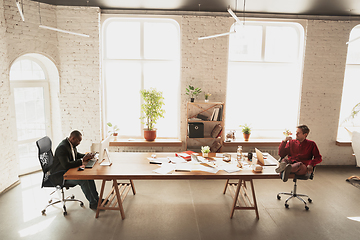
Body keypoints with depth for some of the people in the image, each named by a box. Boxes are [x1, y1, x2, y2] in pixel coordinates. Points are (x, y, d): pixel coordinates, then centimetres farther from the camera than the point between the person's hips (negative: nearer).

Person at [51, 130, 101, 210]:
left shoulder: (71, 144, 2)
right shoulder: (62, 147, -27)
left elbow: (76, 154, 20)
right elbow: (66, 165, -33)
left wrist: (86, 156, 1)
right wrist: (82, 160, -27)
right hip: (61, 175, -9)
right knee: (83, 180, -23)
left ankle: (96, 198, 3)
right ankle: (93, 203, -8)